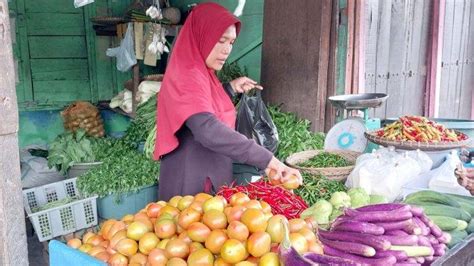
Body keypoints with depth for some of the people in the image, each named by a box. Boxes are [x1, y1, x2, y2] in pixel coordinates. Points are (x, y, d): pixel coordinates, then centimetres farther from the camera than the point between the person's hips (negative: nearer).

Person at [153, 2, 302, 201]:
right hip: (191, 183, -10)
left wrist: (231, 87, 12)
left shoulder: (200, 74, 8)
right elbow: (208, 131, -37)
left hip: (212, 179, 10)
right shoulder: (187, 77, -22)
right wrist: (268, 159, -38)